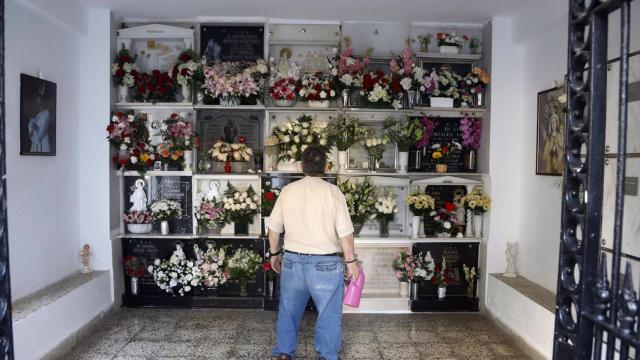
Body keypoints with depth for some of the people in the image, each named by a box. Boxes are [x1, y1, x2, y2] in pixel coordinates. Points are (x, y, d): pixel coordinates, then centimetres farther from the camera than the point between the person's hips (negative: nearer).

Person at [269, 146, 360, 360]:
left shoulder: (287, 191, 0)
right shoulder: (332, 192, -11)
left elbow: (274, 228, 6)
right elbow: (345, 234, -12)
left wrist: (275, 253, 20)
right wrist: (351, 261, 0)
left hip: (292, 261, 4)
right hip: (325, 263, -3)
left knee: (288, 310, 19)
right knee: (329, 314, 12)